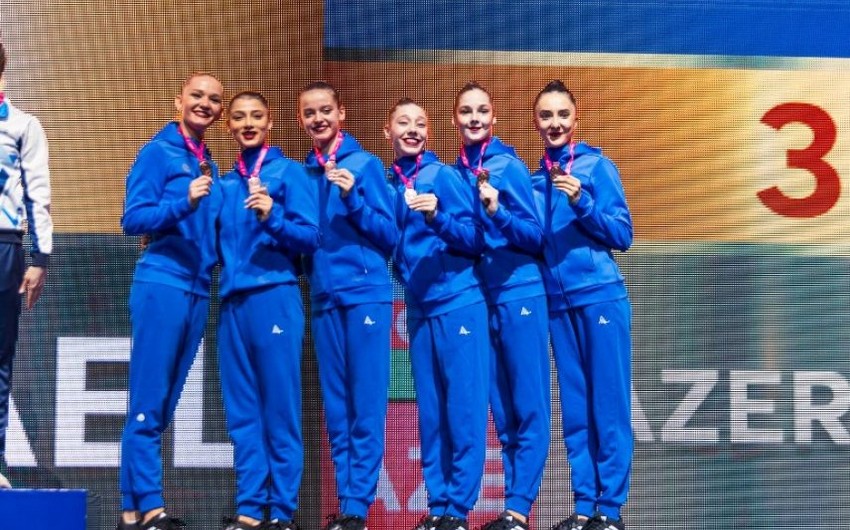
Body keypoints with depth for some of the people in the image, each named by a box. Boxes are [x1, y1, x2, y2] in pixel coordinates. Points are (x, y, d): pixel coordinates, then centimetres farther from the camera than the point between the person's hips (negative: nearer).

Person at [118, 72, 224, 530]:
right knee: (148, 405, -8)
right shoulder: (159, 152, -3)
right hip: (162, 285, -7)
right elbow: (133, 219, -10)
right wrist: (184, 202, -22)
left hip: (197, 290, 7)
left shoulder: (209, 166, 17)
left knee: (163, 407, 7)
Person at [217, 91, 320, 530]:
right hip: (232, 300, 6)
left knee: (279, 408, -4)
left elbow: (311, 236, -7)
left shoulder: (289, 172, 1)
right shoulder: (225, 183, 17)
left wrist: (272, 216, -21)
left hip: (275, 296, -6)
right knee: (242, 412, 5)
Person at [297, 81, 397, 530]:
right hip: (323, 298, 5)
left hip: (366, 294, -5)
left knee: (366, 405, -5)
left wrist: (352, 199, -16)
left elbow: (389, 235, -3)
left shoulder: (365, 164, 0)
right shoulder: (303, 173, 11)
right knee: (336, 408, 6)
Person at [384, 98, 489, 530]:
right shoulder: (389, 185, 9)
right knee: (430, 412, 7)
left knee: (463, 409, -4)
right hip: (418, 310, 5)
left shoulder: (443, 176, -4)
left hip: (458, 304, -5)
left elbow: (476, 239, -8)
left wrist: (438, 218, -22)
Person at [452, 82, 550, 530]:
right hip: (479, 298, 6)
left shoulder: (509, 166, -6)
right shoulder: (455, 173, 9)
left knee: (529, 408, -3)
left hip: (520, 294, -6)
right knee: (502, 410, 7)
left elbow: (536, 237, -7)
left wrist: (498, 212, -22)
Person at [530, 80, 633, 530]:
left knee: (608, 404, -2)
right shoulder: (534, 178, 11)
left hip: (601, 298, -4)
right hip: (558, 303, 4)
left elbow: (622, 234, -4)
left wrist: (582, 202, -17)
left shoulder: (598, 166, -1)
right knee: (575, 408, 7)